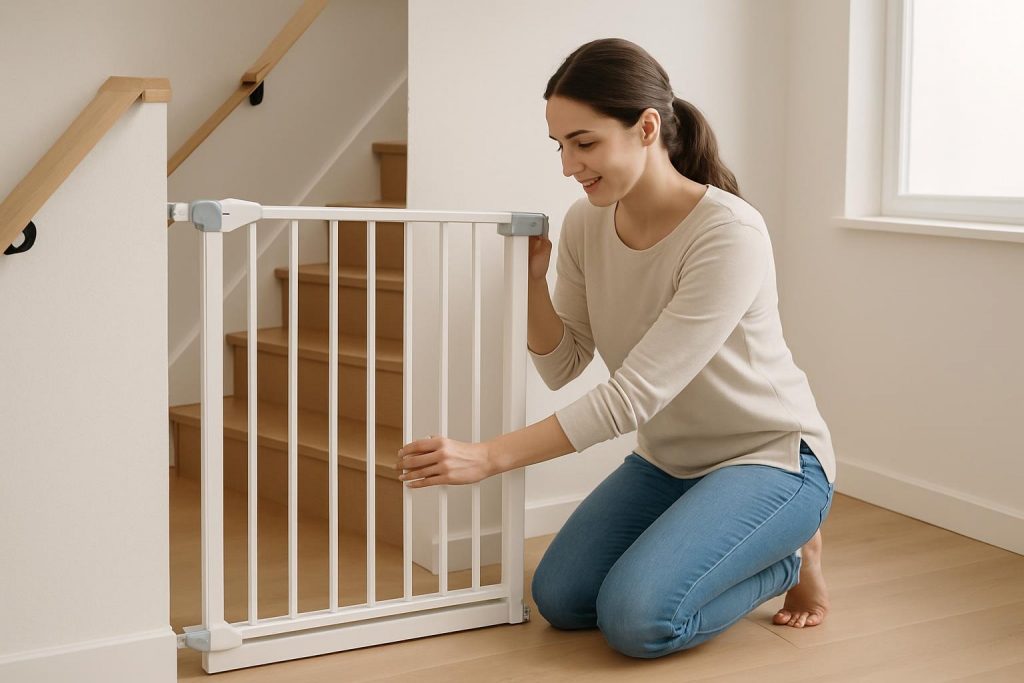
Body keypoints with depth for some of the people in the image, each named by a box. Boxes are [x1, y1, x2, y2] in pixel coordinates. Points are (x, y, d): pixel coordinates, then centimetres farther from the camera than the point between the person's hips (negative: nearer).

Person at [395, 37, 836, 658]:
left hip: (769, 454, -6)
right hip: (669, 459, 7)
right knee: (559, 600, -5)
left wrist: (488, 457, -31)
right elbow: (561, 368, 1)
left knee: (635, 619, -22)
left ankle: (792, 553, 4)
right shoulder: (586, 224, -7)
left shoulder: (729, 233, -28)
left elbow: (636, 394, -30)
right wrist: (533, 278, -17)